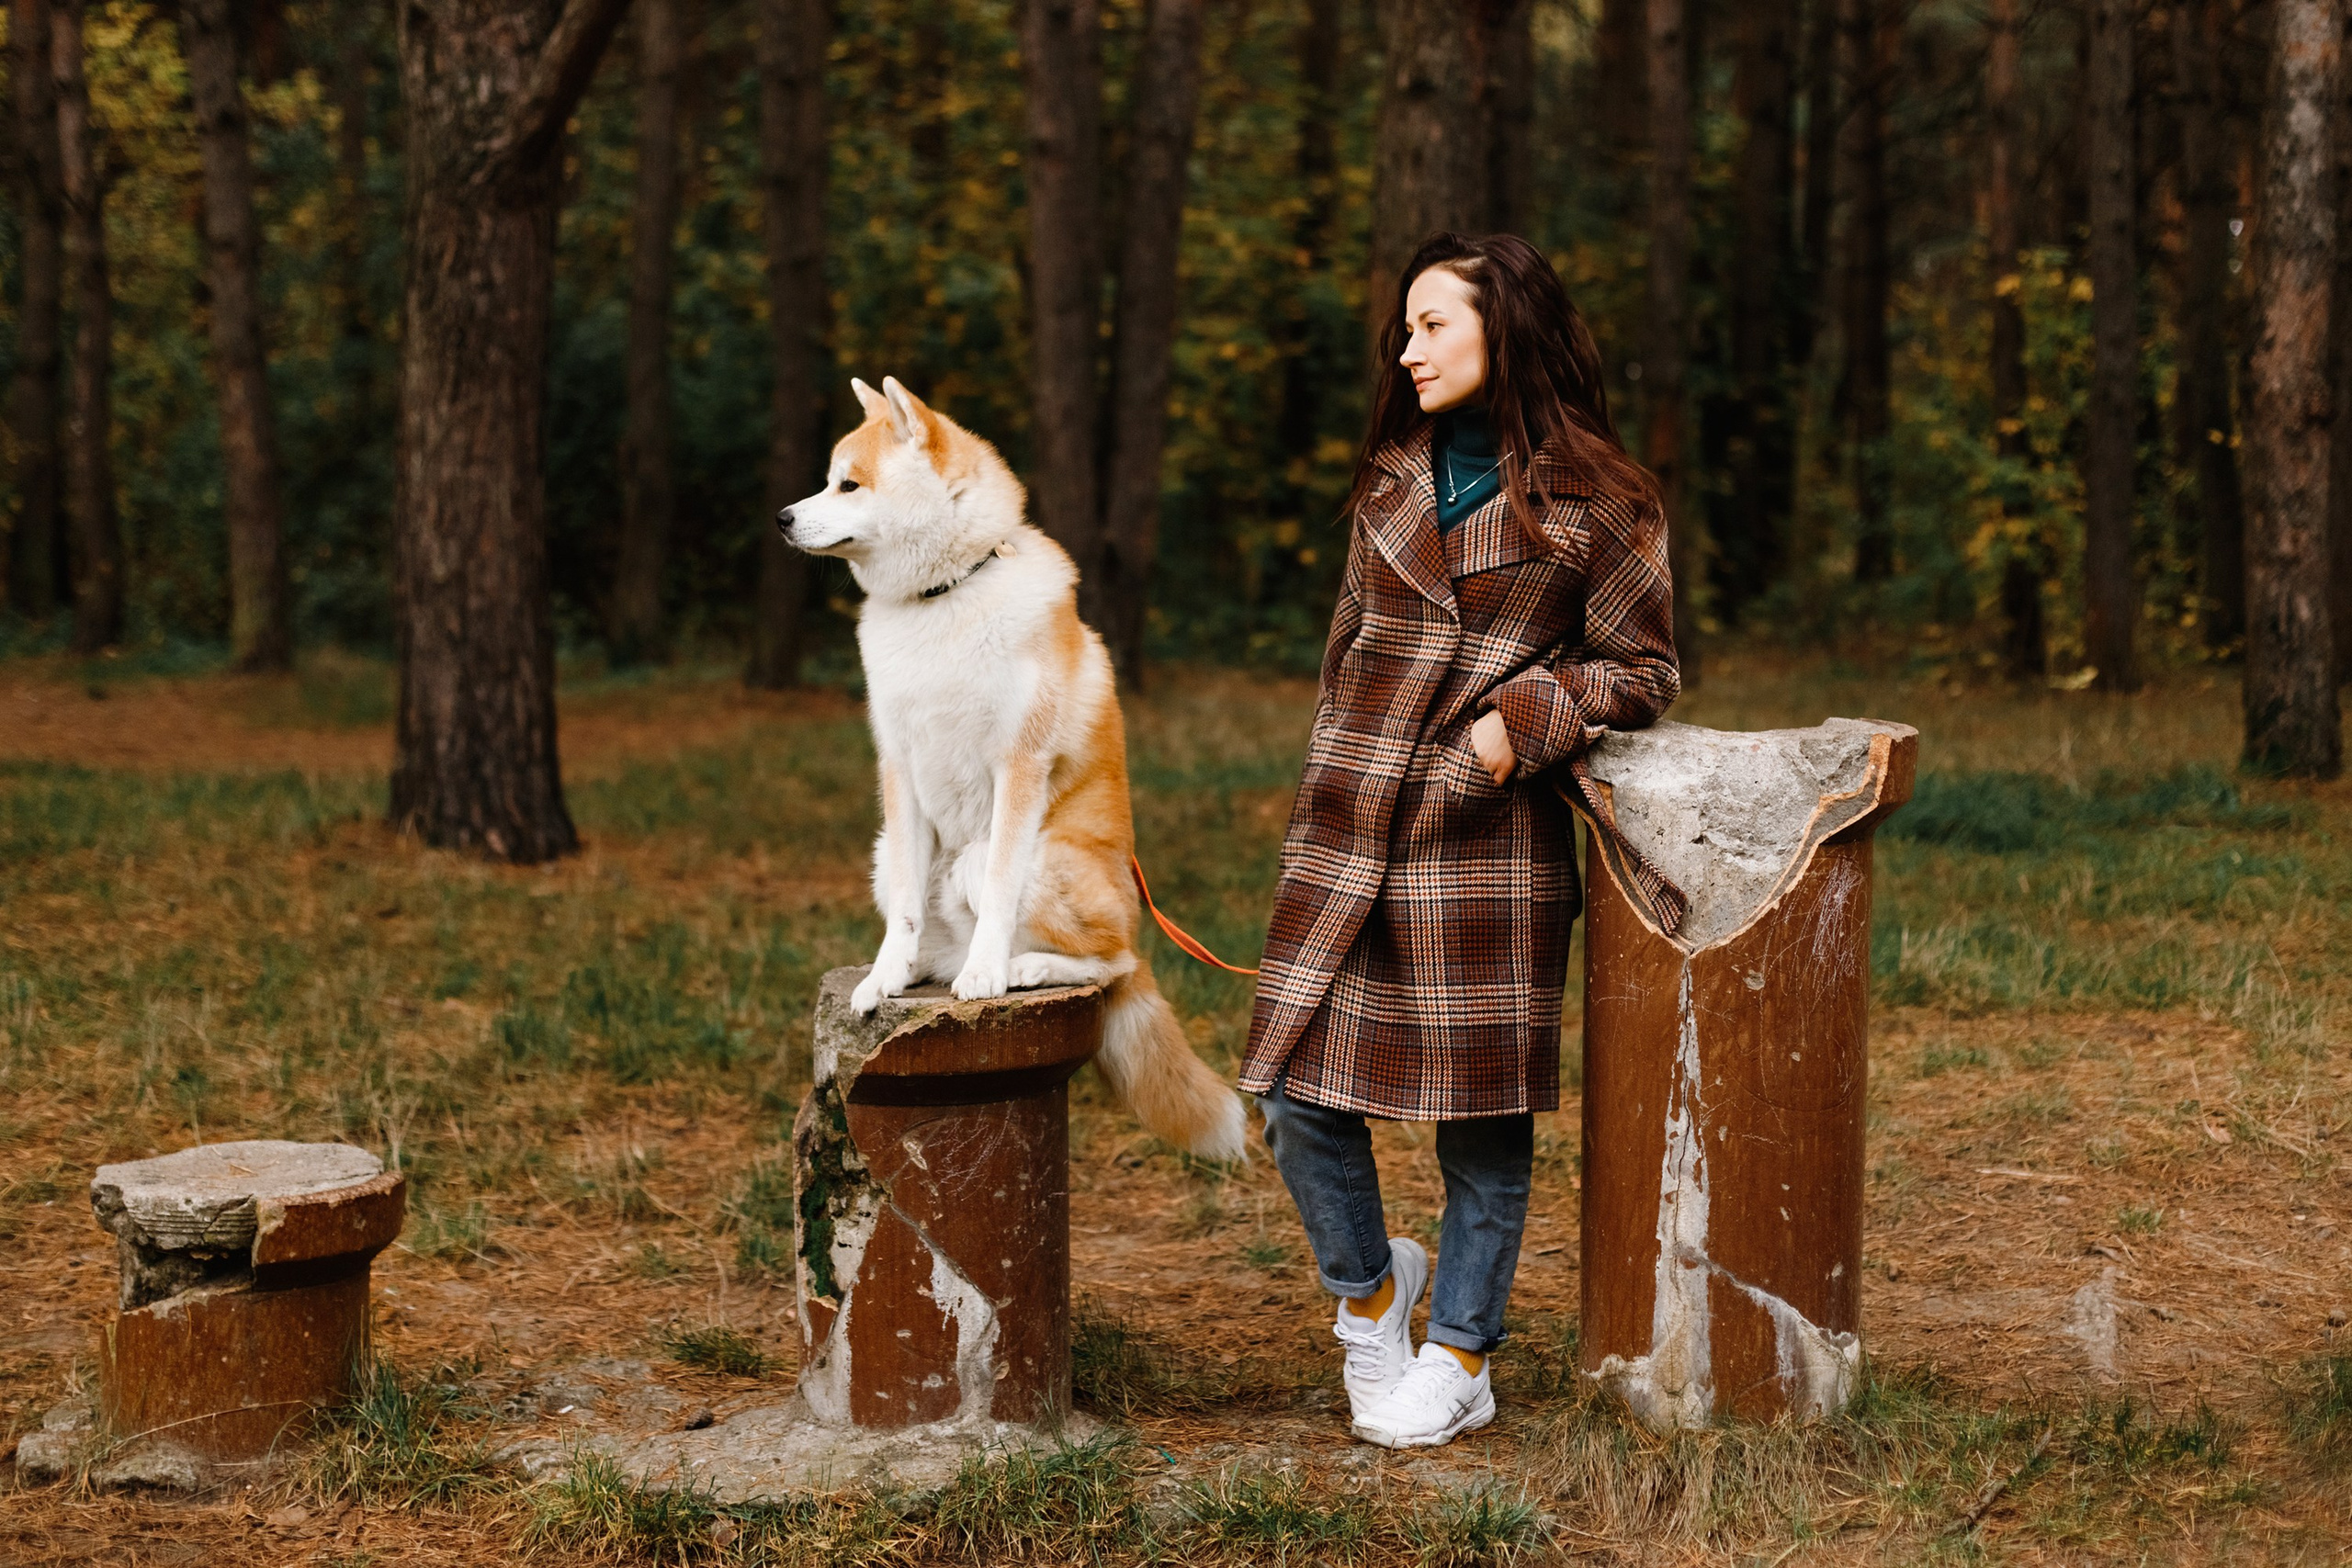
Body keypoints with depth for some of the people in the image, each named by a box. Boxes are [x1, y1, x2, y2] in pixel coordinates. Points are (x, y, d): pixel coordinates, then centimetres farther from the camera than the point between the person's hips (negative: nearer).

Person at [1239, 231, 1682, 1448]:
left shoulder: (1594, 503, -2)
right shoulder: (1391, 482, 13)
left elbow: (1641, 671, 2)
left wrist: (1522, 718, -13)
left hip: (1489, 842, -4)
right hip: (1350, 832, 4)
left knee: (1482, 1109, 3)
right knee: (1298, 1087, 0)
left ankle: (1459, 1359, 17)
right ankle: (1368, 1285, 25)